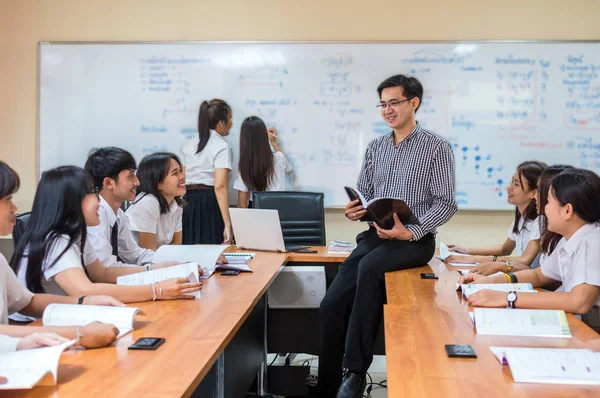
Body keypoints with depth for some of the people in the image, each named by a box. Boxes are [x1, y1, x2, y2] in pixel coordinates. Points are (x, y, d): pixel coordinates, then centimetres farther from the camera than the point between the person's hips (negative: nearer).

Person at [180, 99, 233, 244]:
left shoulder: (188, 146, 15)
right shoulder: (221, 147, -6)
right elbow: (220, 186, -17)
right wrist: (227, 224, -20)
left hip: (187, 201, 7)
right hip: (210, 203, -6)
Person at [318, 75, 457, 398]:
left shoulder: (436, 147, -3)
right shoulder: (375, 148, 13)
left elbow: (446, 203, -8)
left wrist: (411, 231, -22)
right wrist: (353, 211, -8)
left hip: (415, 240, -5)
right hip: (375, 235, 5)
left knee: (369, 268, -36)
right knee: (332, 303, -14)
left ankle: (355, 371, -27)